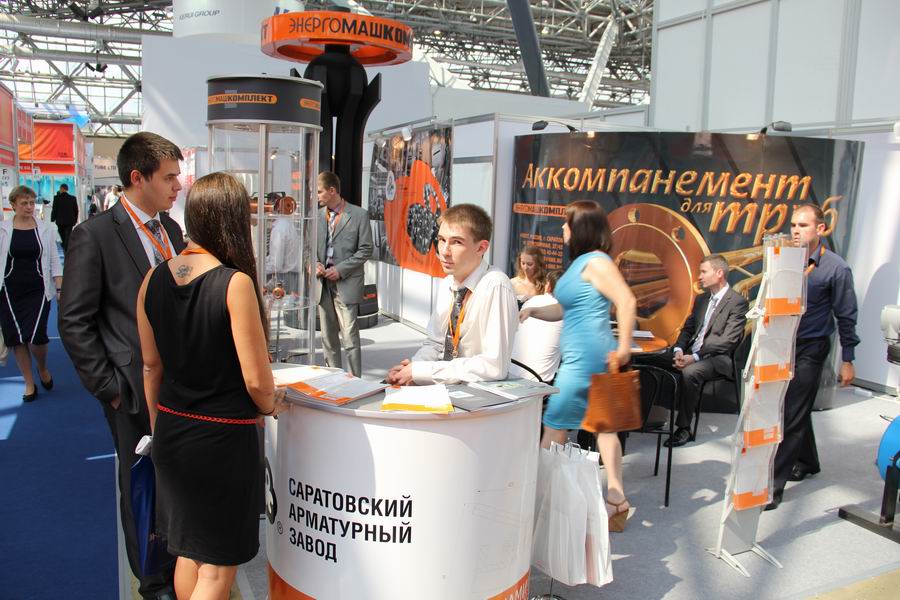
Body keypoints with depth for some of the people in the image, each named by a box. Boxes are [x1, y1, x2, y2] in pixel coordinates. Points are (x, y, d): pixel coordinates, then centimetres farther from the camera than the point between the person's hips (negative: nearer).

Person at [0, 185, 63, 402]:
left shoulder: (45, 229, 0)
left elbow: (54, 262, 3)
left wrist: (60, 289, -3)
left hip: (38, 290, -1)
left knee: (36, 336, -10)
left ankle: (43, 369, 22)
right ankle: (29, 383, 21)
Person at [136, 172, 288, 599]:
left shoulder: (154, 279, -3)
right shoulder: (235, 283, -20)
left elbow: (151, 365, 8)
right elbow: (256, 380, -19)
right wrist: (270, 406, 3)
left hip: (172, 432, 6)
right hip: (223, 437, -6)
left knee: (188, 549, 24)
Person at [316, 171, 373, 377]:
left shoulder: (359, 215, -3)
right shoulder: (318, 215, 9)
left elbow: (365, 250, -4)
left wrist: (340, 269, -12)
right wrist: (315, 263, -5)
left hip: (346, 284, -5)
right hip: (323, 283, 5)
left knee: (350, 337, -7)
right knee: (328, 338, 11)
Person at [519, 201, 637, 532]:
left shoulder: (595, 262, -14)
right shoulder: (580, 262, 16)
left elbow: (627, 302, -23)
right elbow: (566, 310, 18)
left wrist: (623, 348, -22)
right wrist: (533, 311, 5)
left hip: (586, 357, -11)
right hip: (587, 358, 11)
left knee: (555, 426, 0)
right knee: (603, 425, 11)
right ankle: (617, 501, 17)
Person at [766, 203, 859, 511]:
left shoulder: (836, 268, -12)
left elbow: (846, 317, -6)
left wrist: (847, 361, -3)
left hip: (809, 349, -5)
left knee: (791, 417, -6)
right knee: (797, 410, 21)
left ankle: (772, 486, -1)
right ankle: (808, 462, 44)